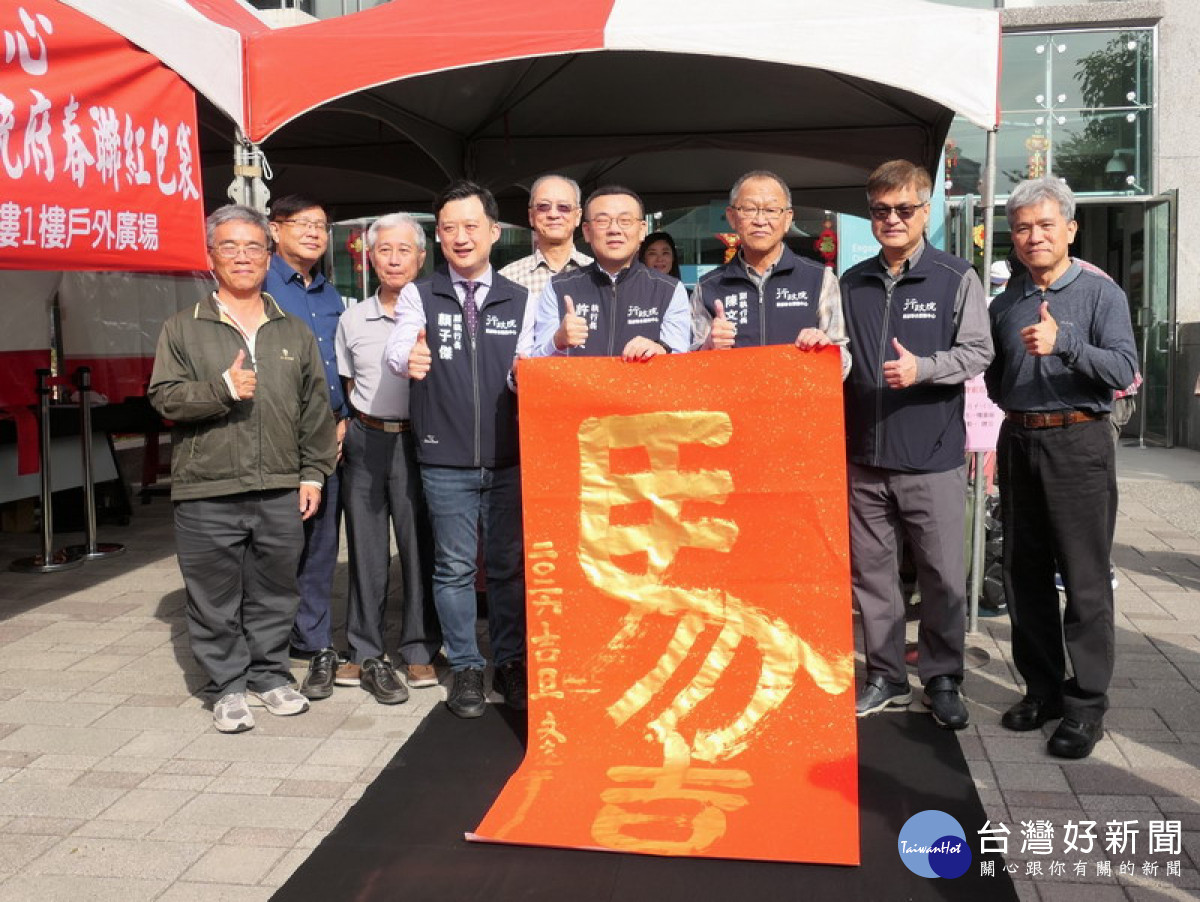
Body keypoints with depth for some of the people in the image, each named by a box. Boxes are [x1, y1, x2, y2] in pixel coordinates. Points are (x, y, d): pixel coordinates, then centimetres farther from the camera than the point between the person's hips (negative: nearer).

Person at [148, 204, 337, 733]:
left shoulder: (295, 333, 12)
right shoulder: (183, 330, 4)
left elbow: (315, 409, 12)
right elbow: (164, 397, -2)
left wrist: (313, 473, 7)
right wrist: (223, 388, -16)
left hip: (280, 492, 2)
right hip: (207, 495, -2)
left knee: (274, 594, 12)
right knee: (215, 600, 4)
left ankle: (270, 675, 29)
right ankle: (227, 687, 19)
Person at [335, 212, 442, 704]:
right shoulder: (352, 320, 11)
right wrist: (345, 428, 4)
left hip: (419, 441, -2)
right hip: (365, 442, 3)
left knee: (421, 548, 2)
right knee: (366, 549, 6)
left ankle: (420, 650, 15)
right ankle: (367, 654, 16)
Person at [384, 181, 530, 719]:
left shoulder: (521, 301, 7)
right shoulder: (419, 297, 3)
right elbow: (397, 350, -15)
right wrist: (408, 358, -39)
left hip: (510, 458, 1)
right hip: (445, 459, -1)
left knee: (510, 564, 8)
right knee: (454, 566, 6)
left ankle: (510, 663, 23)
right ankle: (465, 669, 19)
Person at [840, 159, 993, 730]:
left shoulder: (957, 279, 1)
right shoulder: (851, 284, 11)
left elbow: (977, 353, -5)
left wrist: (921, 369, -19)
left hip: (932, 455, -3)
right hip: (864, 455, 4)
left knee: (942, 574, 3)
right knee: (870, 571, 9)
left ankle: (941, 679, 20)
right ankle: (886, 678, 23)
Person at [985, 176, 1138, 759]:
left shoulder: (1100, 293, -2)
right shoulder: (1005, 303, 13)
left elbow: (1124, 369, -15)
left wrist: (1063, 343, -26)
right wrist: (1013, 407, 5)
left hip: (1077, 443, -5)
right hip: (1018, 443, 5)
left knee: (1085, 580, -2)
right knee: (1025, 576, 10)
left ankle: (1086, 705, 8)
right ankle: (1042, 689, 23)